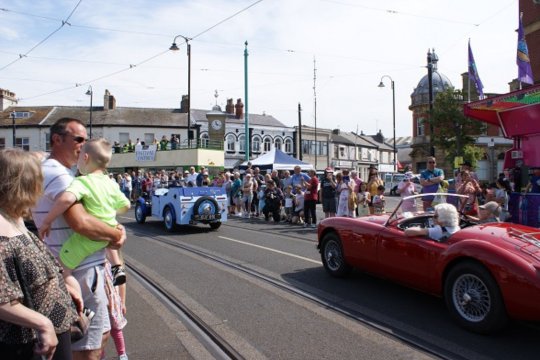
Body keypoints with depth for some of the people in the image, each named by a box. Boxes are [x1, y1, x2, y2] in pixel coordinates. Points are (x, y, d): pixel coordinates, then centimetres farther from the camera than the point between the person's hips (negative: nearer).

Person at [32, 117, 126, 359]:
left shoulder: (59, 171, 15)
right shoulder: (56, 173, -18)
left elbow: (79, 219, 18)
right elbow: (80, 222, -30)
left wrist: (112, 232, 0)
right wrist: (117, 234, -14)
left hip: (86, 267, 10)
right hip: (83, 270, -10)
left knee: (100, 333, 23)